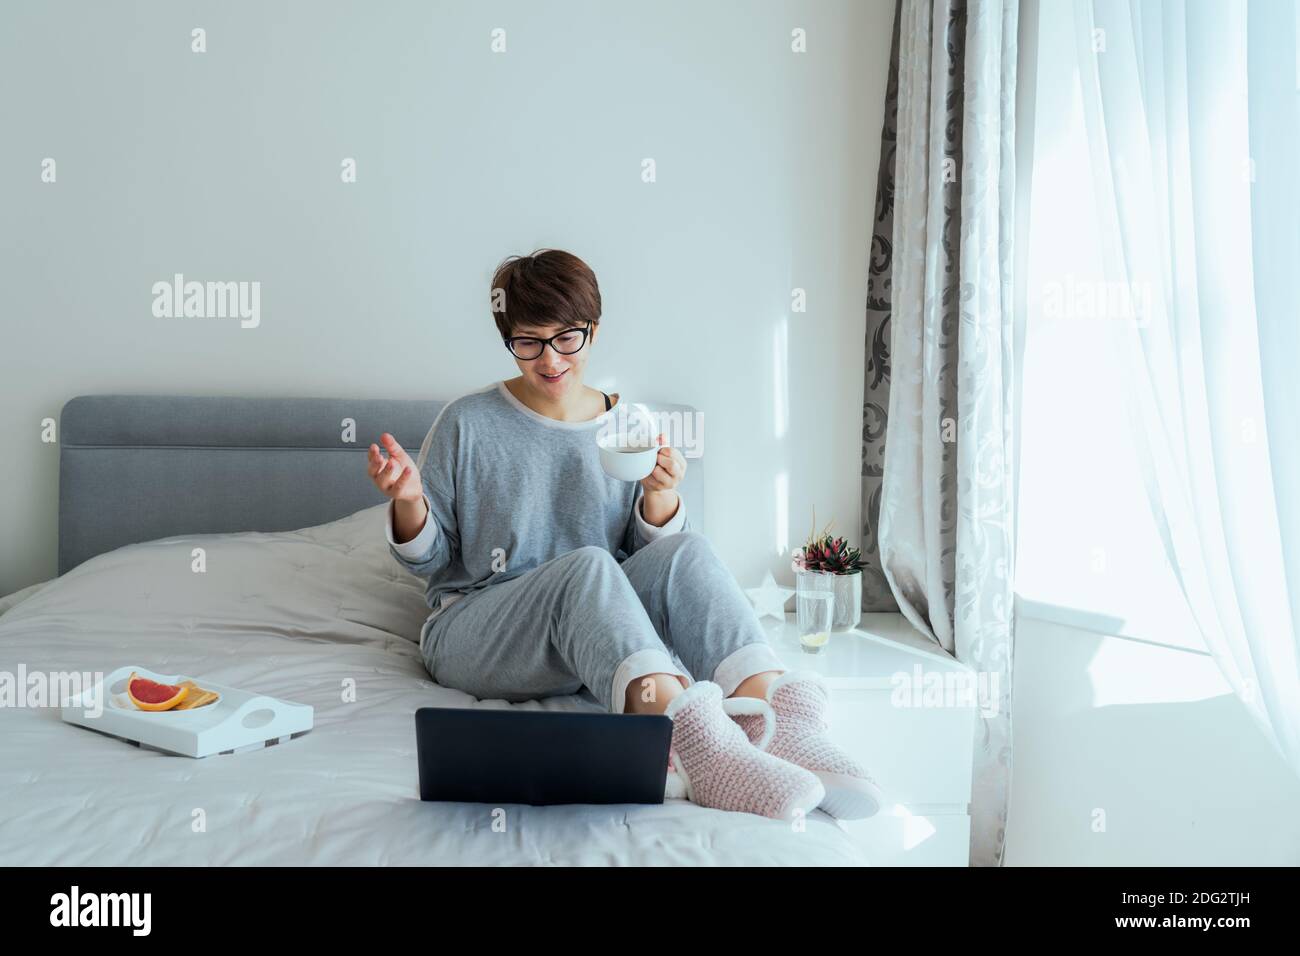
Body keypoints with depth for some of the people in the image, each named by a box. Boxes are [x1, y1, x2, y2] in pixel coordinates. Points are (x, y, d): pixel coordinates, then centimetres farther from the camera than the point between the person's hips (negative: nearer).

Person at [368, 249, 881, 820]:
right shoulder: (467, 424, 2)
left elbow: (648, 555, 9)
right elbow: (430, 557, 5)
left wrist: (659, 497, -12)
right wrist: (409, 499, -17)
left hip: (595, 634, 3)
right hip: (474, 633, -3)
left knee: (685, 551, -25)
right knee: (586, 565, -34)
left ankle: (772, 715, -44)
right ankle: (691, 738, -58)